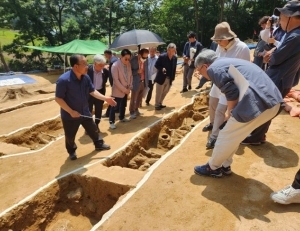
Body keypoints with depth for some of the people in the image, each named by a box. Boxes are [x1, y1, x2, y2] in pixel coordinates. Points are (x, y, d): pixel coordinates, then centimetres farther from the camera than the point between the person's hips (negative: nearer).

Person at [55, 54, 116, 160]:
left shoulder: (86, 77, -6)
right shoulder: (63, 80, -26)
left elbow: (92, 91, 5)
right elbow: (58, 99, -22)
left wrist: (106, 98, -3)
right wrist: (71, 111, -26)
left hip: (85, 112, 5)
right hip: (70, 115, -5)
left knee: (93, 129, 20)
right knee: (70, 136, 15)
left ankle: (99, 144, 45)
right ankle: (72, 152, 42)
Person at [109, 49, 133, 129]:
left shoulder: (128, 64, 0)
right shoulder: (115, 65, -20)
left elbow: (130, 76, 8)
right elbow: (116, 80, -22)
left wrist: (129, 87, -2)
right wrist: (124, 89, -20)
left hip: (126, 90, 7)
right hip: (118, 90, -7)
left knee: (123, 105, 20)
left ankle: (122, 117, 39)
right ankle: (111, 122, 12)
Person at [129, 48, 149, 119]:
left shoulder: (145, 59, -1)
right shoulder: (133, 60, -18)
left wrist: (146, 81, 7)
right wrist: (137, 71, -26)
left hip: (143, 81, 6)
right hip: (136, 82, -6)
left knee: (139, 98, 18)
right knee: (133, 99, 6)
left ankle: (136, 110, 36)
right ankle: (132, 112, 22)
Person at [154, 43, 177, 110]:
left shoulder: (175, 58, 1)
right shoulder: (162, 56, -13)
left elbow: (174, 68, 9)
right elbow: (156, 65, -7)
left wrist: (173, 77, 7)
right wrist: (161, 69, -25)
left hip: (169, 79, 5)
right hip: (161, 78, -5)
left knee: (165, 92, 17)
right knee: (159, 93, 4)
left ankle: (160, 104, 35)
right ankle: (157, 105, 20)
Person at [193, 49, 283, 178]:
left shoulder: (214, 68, -1)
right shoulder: (228, 62, 28)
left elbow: (232, 93, -11)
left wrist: (231, 114, 5)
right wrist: (234, 114, 23)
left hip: (258, 103, -10)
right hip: (272, 100, 10)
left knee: (226, 137, 8)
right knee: (234, 135, 23)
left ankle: (212, 168, 27)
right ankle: (224, 166, 37)